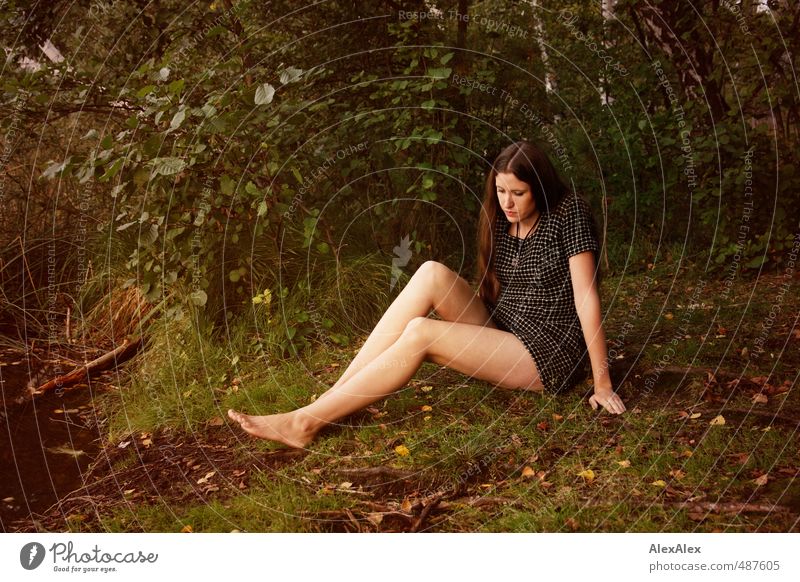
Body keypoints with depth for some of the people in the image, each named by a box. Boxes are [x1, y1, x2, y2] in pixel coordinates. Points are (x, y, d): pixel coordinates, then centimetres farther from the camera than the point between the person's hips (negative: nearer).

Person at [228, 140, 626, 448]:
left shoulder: (568, 214, -12)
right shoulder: (502, 221, 8)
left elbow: (587, 297, -17)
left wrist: (603, 385, -18)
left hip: (548, 358, -6)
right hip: (500, 334, 6)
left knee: (420, 332, -27)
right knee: (433, 274, -19)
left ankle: (306, 422, -28)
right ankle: (331, 397, -24)